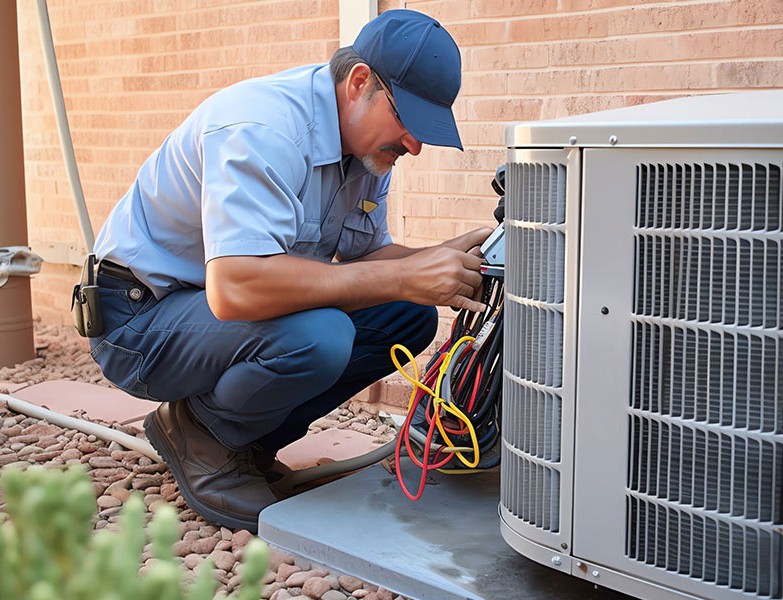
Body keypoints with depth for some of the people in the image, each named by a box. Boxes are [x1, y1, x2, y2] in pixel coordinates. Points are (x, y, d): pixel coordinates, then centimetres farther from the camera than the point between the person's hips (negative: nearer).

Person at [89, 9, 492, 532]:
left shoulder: (369, 140, 0)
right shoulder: (264, 127, -29)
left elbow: (363, 256, 6)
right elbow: (235, 288, -41)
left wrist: (441, 261, -15)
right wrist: (404, 277, -37)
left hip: (225, 305, 9)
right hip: (142, 316, -8)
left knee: (410, 318, -3)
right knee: (315, 336, -35)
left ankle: (245, 438, 6)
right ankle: (198, 434, -4)